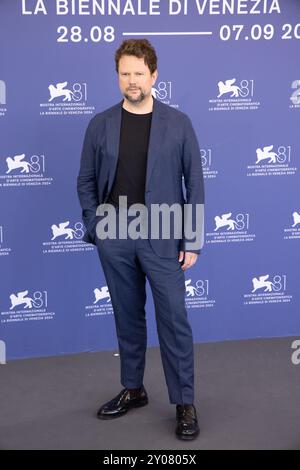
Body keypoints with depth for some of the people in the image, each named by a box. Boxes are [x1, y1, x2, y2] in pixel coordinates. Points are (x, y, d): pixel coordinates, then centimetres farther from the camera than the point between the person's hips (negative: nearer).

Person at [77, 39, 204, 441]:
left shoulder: (178, 123, -2)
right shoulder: (100, 125, 3)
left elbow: (194, 183, -2)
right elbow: (86, 181, 9)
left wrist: (192, 239, -5)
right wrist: (95, 226, -2)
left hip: (162, 236, -2)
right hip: (115, 238, 2)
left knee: (174, 320, -1)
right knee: (128, 317, 13)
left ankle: (185, 403, 10)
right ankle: (133, 390, 29)